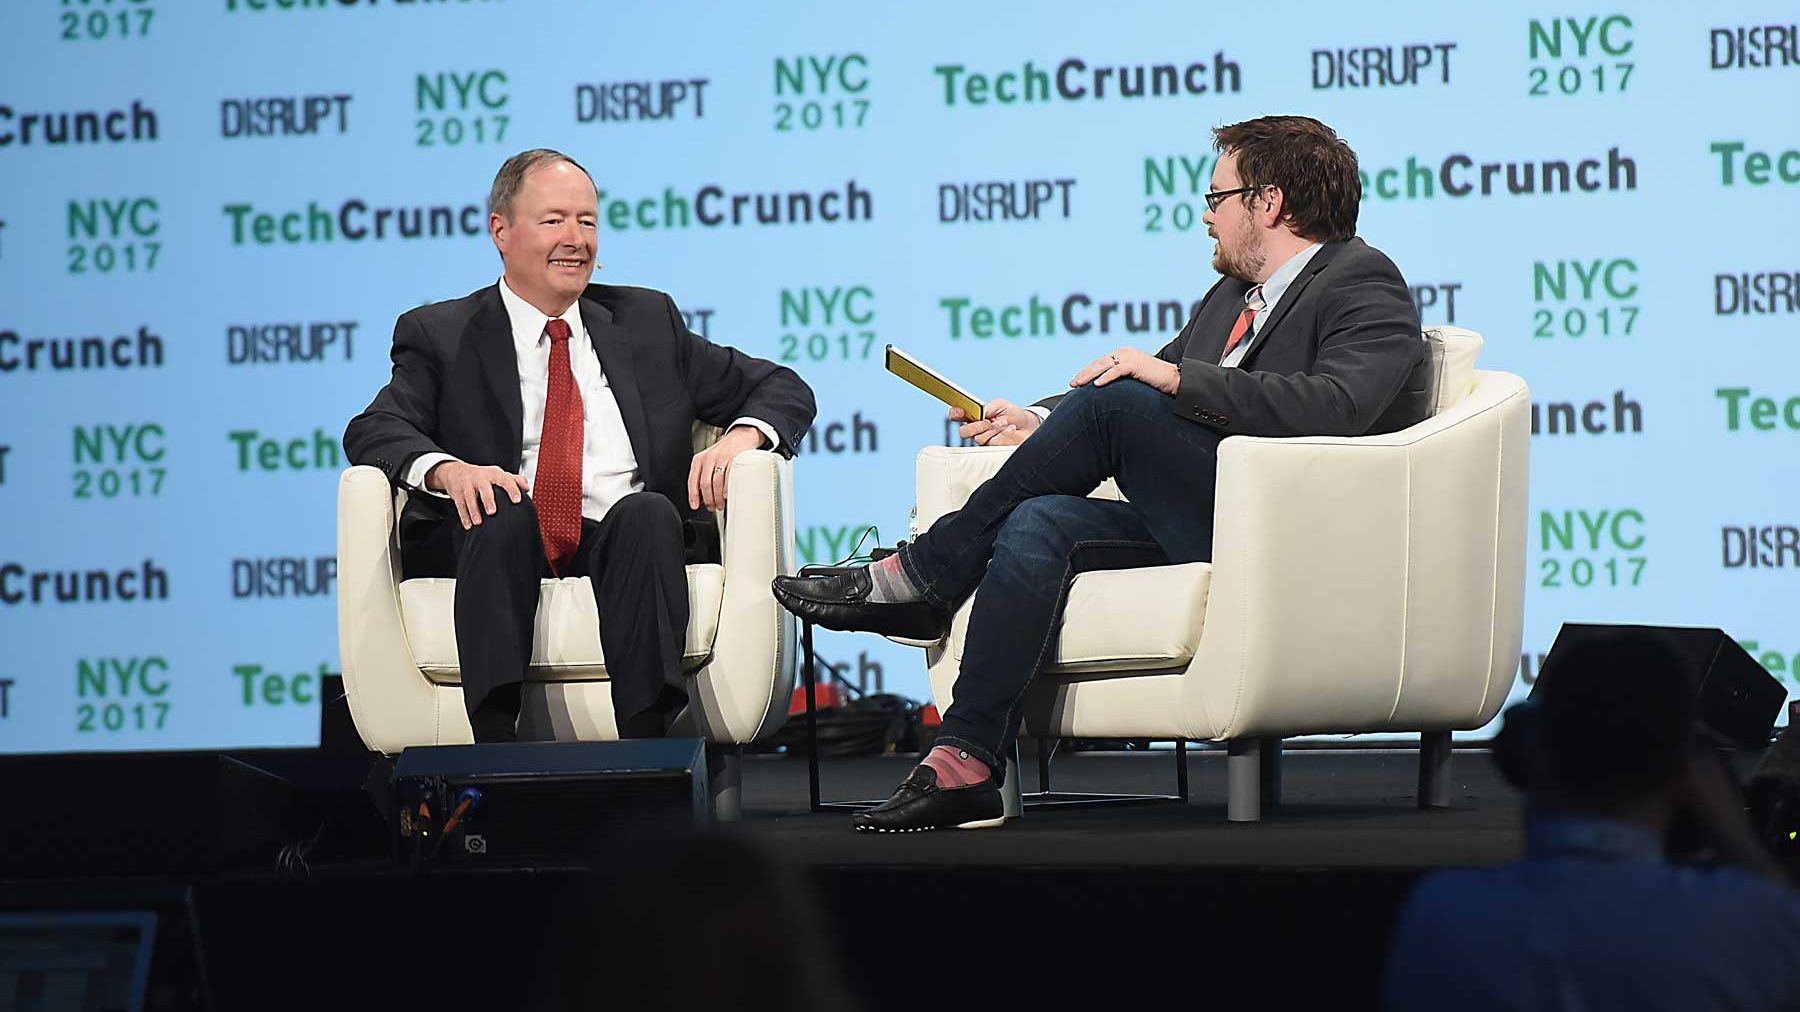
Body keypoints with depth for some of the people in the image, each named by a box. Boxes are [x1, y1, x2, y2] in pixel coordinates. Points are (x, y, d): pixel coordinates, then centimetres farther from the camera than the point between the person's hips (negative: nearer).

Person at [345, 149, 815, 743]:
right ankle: (493, 752, -47)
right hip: (500, 541, -1)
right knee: (503, 509, -34)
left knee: (646, 512, -31)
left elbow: (784, 390, 23)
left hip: (627, 538, 1)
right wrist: (448, 470, -22)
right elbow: (374, 430, 1)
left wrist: (742, 437, -2)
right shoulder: (442, 336, 17)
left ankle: (644, 752, -47)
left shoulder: (647, 321, 24)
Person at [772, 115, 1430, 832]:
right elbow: (1150, 387, 31)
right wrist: (1043, 422, 15)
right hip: (1197, 523, 8)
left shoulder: (1364, 284, -3)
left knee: (1113, 402, -23)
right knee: (1040, 522, -18)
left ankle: (921, 574, -12)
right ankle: (967, 767, -26)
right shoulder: (1234, 292, 25)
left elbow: (1339, 402, -22)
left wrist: (1178, 377, -23)